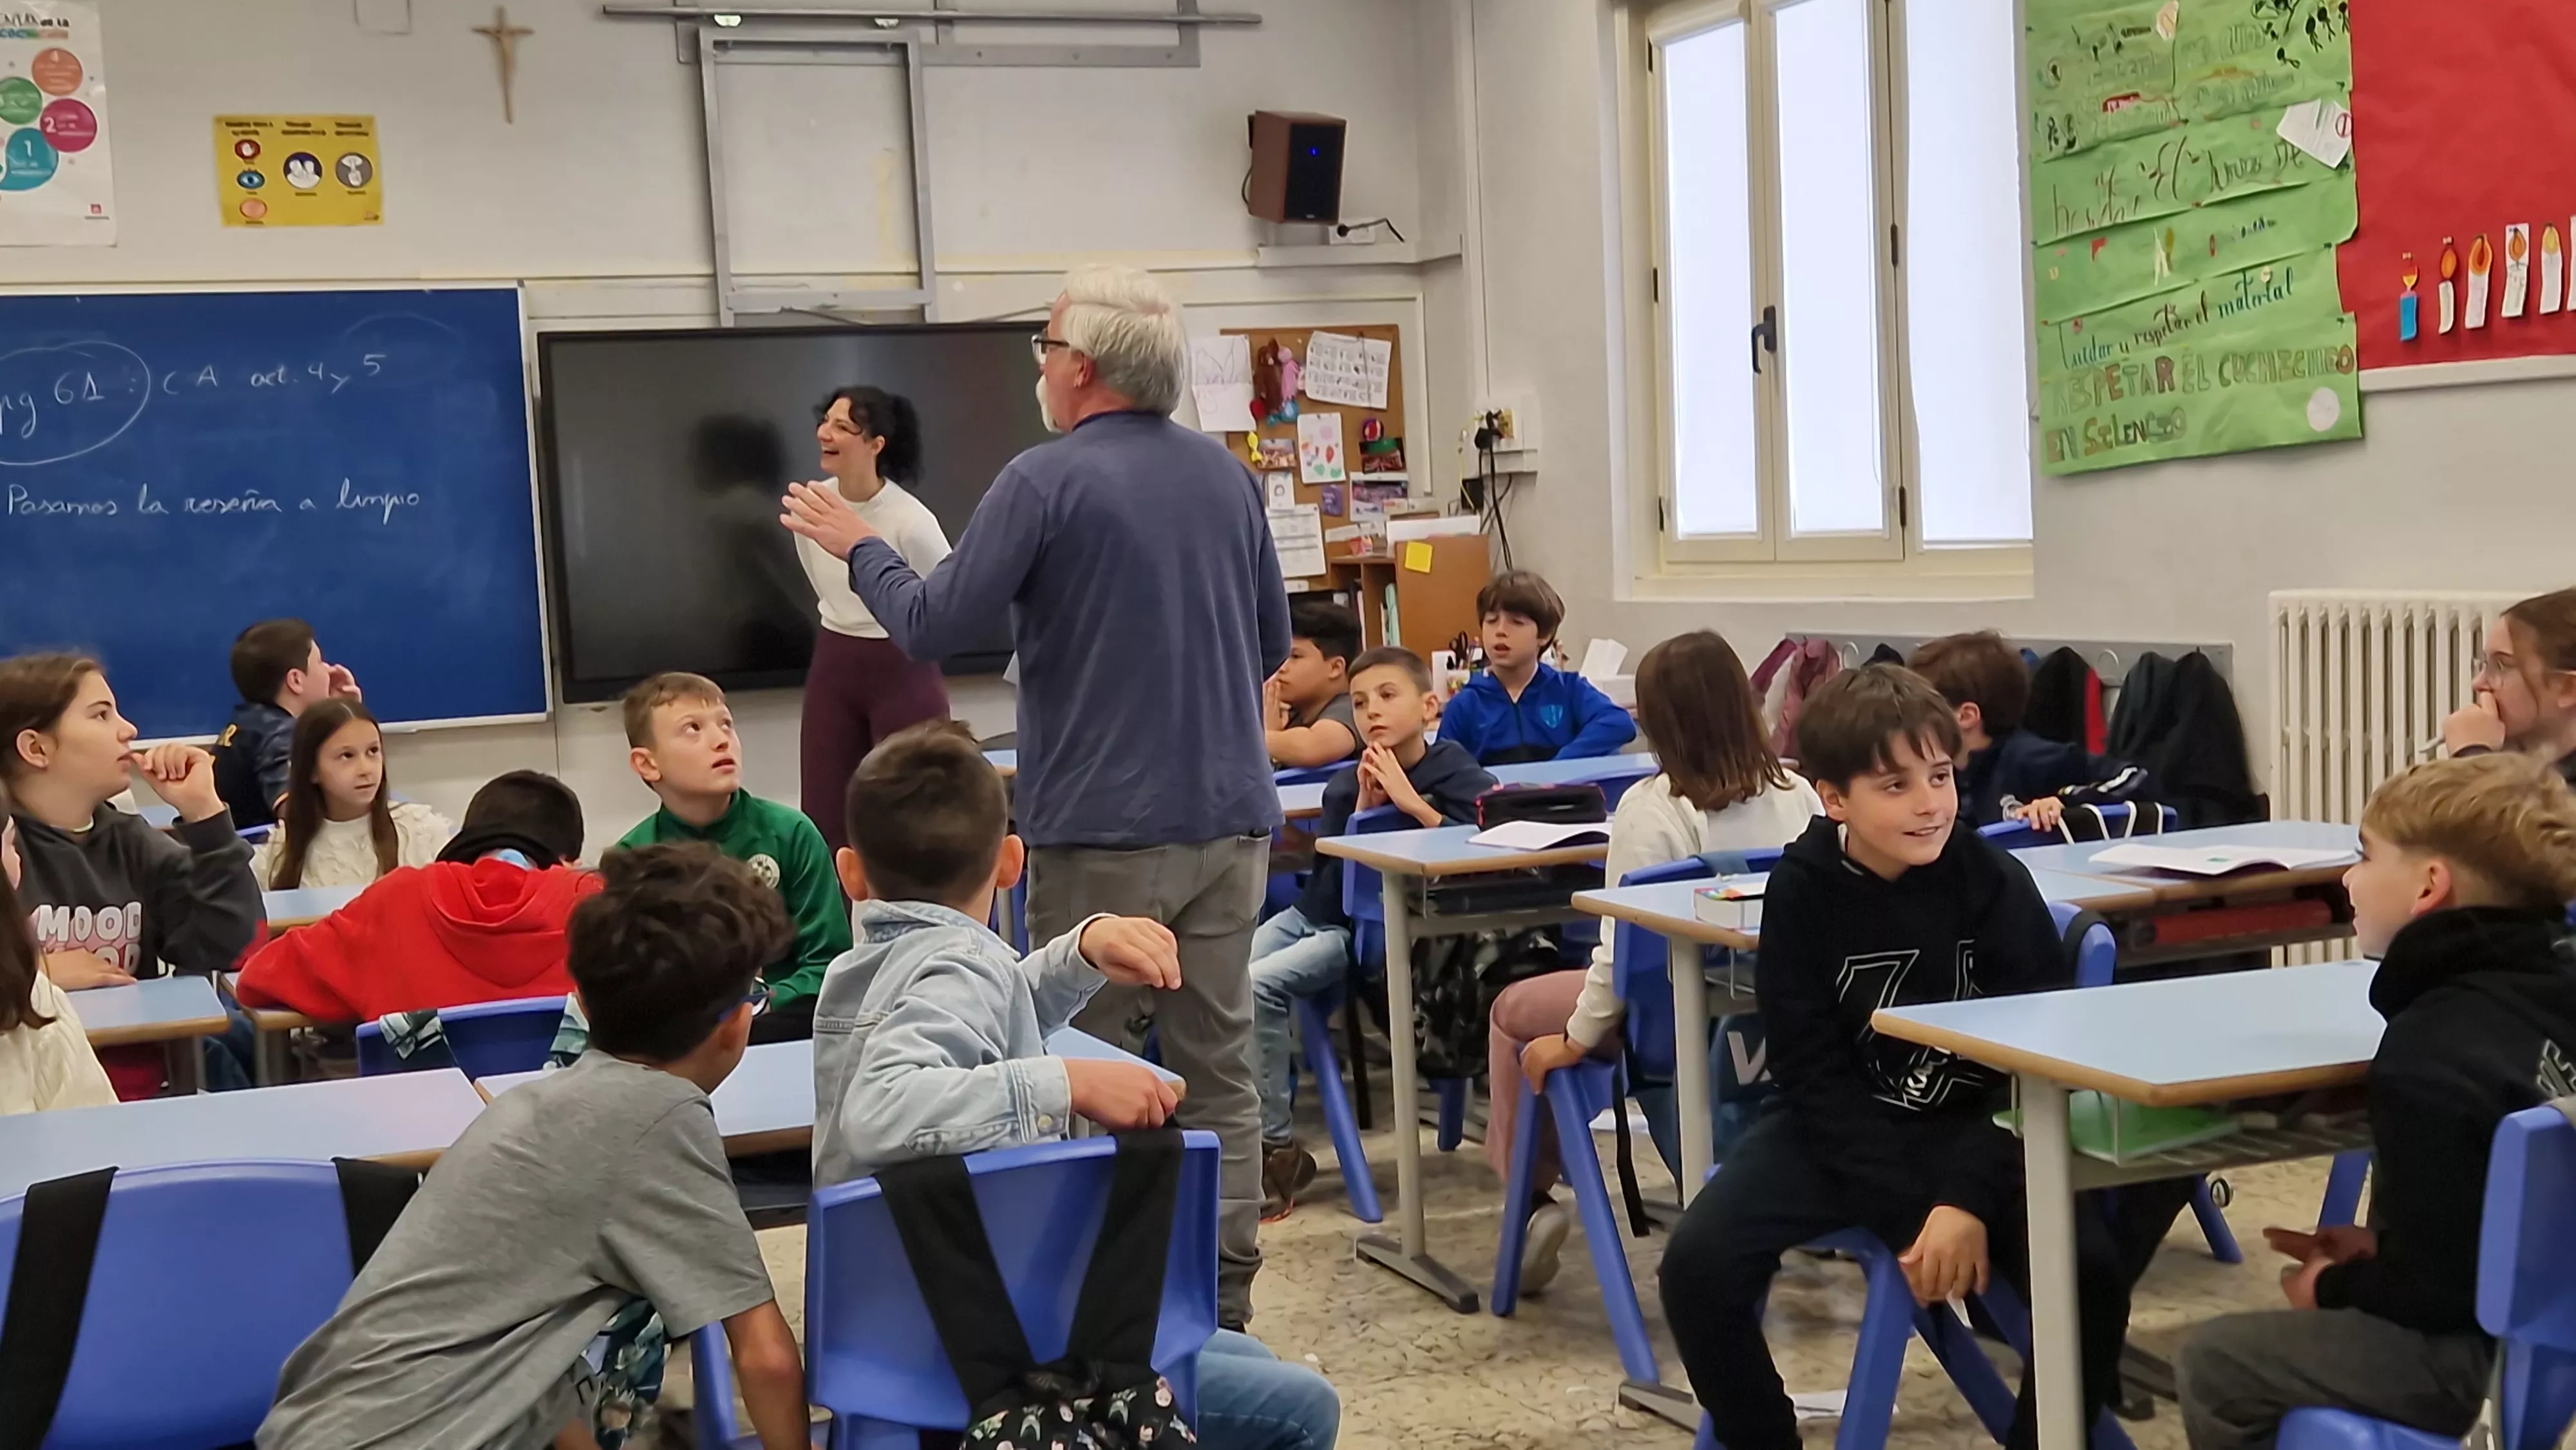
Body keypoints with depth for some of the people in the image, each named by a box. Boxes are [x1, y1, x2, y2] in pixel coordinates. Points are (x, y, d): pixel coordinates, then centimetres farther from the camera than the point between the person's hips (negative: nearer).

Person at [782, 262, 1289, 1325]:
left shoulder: (1046, 482, -10)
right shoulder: (1226, 476, 9)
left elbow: (930, 626, -9)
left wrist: (857, 547, 8)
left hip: (1105, 831, -5)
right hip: (1230, 818, 6)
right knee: (1220, 1069, 10)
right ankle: (1221, 1307, 15)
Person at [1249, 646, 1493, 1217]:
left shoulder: (1455, 773, -4)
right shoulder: (1349, 782, 8)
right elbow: (1323, 867, 2)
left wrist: (1413, 803, -20)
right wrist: (1363, 810, -11)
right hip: (1315, 910, 6)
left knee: (1259, 986, -25)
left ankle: (1277, 1148, -13)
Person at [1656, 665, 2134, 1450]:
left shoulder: (1996, 883, -12)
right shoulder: (1802, 892, -11)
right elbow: (1814, 1073, -10)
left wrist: (1969, 1200, -24)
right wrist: (1907, 1217, -20)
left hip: (1977, 1127, 0)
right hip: (1845, 1128, 1)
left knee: (2090, 1269, -24)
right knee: (1699, 1263, -20)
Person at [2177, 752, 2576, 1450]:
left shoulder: (2429, 1055, -24)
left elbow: (2432, 1286, -21)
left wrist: (2335, 1290, -1)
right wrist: (2382, 1250, 14)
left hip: (2495, 1354, -9)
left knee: (2214, 1365, 2)